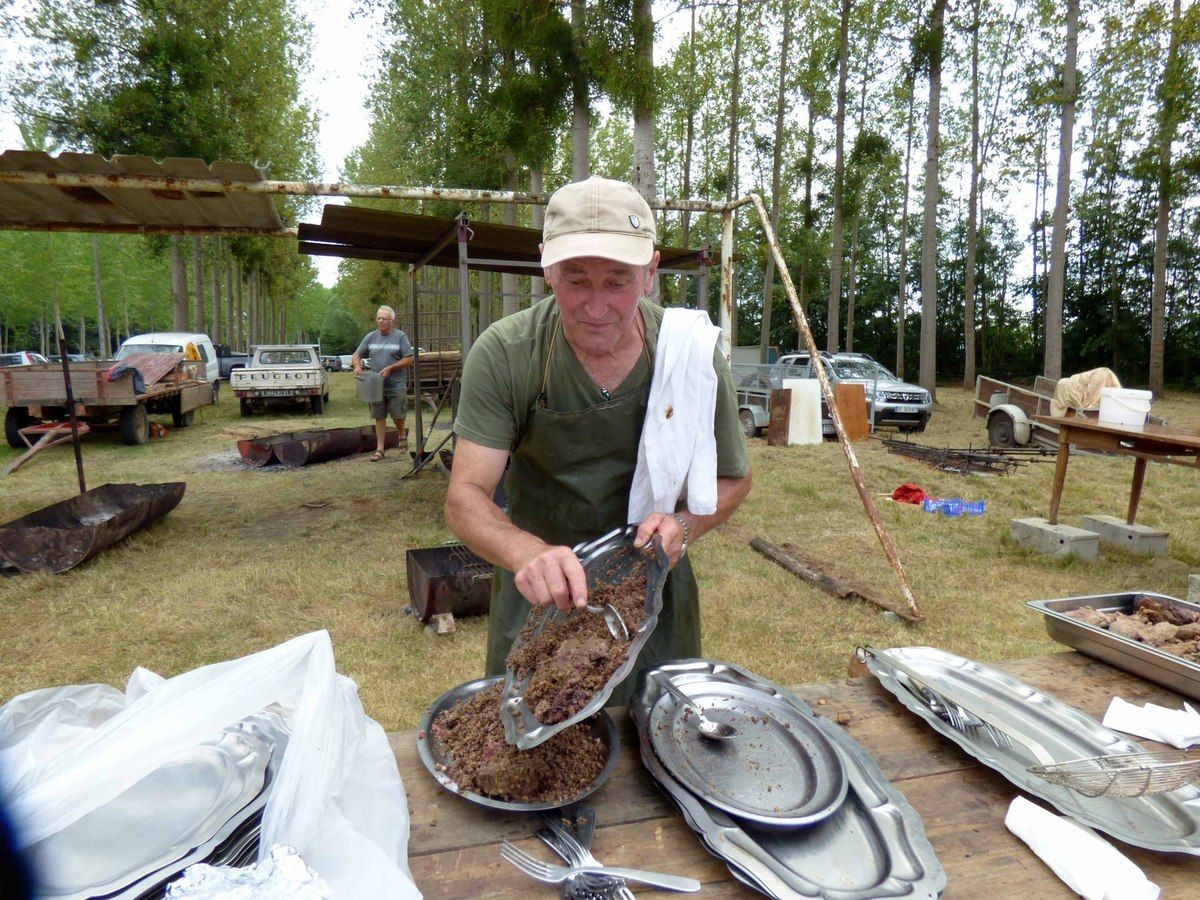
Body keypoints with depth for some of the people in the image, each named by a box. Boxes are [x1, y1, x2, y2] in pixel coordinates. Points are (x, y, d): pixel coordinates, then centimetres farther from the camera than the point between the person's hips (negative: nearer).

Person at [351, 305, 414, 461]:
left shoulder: (400, 336, -4)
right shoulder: (371, 337, 8)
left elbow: (409, 359, -8)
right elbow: (356, 354, 13)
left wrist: (390, 368, -16)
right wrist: (357, 365, -9)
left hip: (396, 386, -3)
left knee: (397, 415, 2)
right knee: (379, 417, 6)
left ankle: (402, 435, 33)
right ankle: (379, 449, 12)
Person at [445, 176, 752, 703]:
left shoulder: (693, 353, -16)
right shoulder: (503, 354, -20)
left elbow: (732, 478, -2)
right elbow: (465, 498, -21)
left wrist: (683, 525, -23)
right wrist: (529, 554, -41)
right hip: (536, 596, -1)